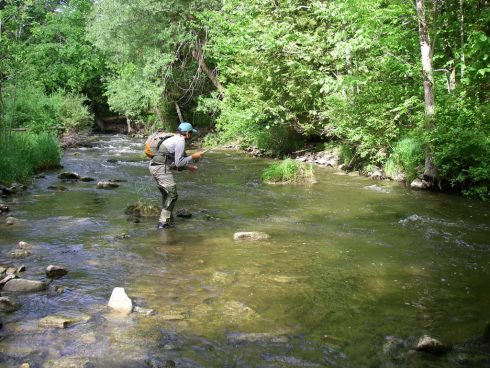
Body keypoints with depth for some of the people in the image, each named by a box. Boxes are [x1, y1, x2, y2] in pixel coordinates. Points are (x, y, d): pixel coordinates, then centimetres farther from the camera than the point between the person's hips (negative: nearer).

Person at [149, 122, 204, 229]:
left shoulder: (174, 139, 20)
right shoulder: (180, 141, -10)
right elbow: (178, 163, -13)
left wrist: (188, 167, 24)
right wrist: (193, 157, -4)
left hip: (154, 166, 10)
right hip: (161, 168, -10)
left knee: (166, 194, 19)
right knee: (172, 194, -3)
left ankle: (168, 219, 26)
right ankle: (163, 222, -2)